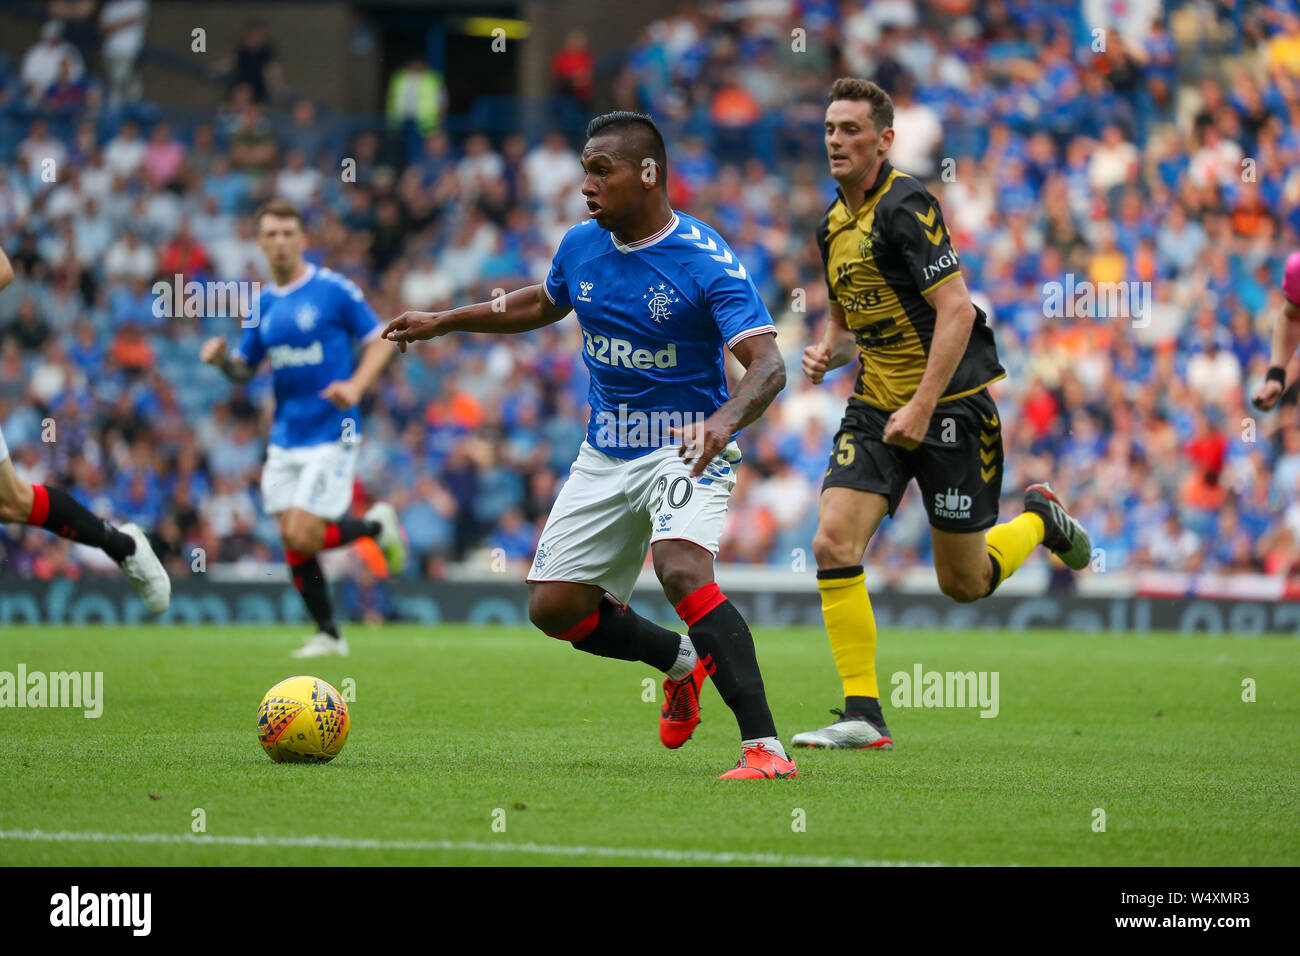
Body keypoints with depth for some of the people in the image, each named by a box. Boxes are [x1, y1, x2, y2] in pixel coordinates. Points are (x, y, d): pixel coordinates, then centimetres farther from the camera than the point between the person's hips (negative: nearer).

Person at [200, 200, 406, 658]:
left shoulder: (334, 290, -8)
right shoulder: (263, 303, 10)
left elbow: (381, 340, -3)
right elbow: (244, 369, 15)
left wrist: (356, 385, -19)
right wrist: (221, 359, -8)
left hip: (331, 434, -6)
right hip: (285, 438, 6)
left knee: (303, 537, -14)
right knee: (292, 540, 2)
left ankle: (377, 524, 14)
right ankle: (328, 634, 16)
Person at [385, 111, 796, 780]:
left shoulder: (706, 261, -20)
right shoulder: (581, 247, 1)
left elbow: (768, 365, -28)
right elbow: (542, 304, 24)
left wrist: (724, 420, -47)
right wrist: (443, 322, 24)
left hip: (686, 448, -7)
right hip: (605, 454, 7)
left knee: (682, 570, -33)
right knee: (553, 606, 3)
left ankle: (764, 747, -33)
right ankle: (682, 661, 30)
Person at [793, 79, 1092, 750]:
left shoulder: (905, 207, -15)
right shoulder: (834, 223, 10)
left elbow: (956, 309, -21)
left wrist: (922, 406, -24)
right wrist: (828, 350, 1)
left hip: (948, 402, -7)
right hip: (875, 405, 7)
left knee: (964, 583, 2)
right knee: (833, 545, -13)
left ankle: (1040, 521, 34)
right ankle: (863, 715, -9)